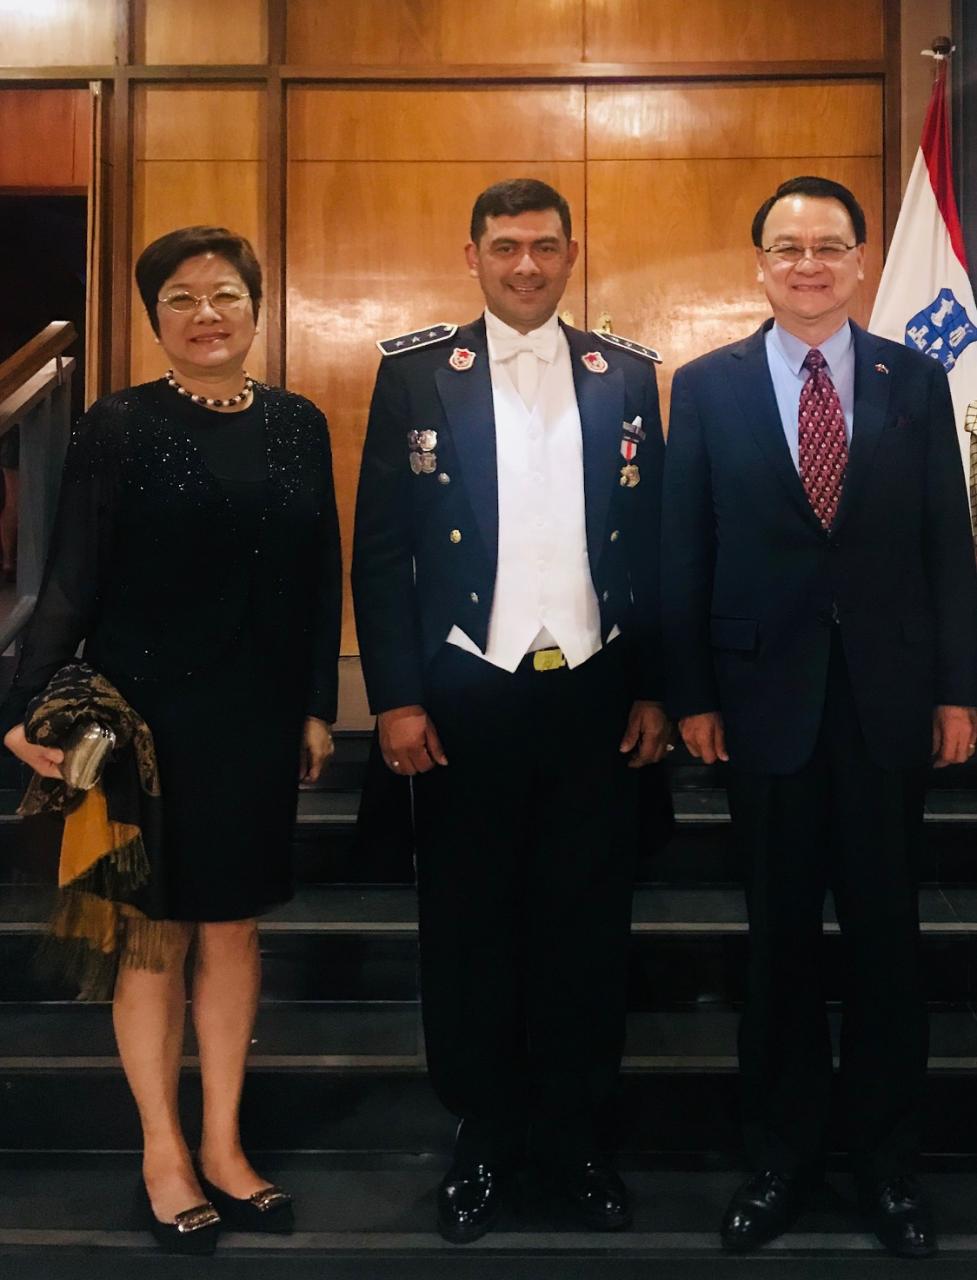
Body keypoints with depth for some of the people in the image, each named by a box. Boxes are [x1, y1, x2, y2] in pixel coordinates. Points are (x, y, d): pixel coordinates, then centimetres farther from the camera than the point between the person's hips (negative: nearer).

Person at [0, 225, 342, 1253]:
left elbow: (322, 577, 8)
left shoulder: (297, 425, 6)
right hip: (148, 711, -3)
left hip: (259, 718, 4)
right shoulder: (118, 426, -5)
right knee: (157, 929, 7)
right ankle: (163, 1151, 22)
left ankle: (222, 1145, 25)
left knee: (233, 926, 11)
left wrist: (318, 706, 5)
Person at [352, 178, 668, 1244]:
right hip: (465, 699, -1)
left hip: (594, 696, 2)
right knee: (468, 927, 8)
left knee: (587, 926, 9)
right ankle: (483, 1136, 26)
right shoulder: (415, 372, 2)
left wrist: (653, 688, 4)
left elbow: (653, 542, 8)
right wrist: (397, 698, -6)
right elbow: (379, 548, -1)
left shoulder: (626, 375, 8)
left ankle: (573, 1135, 26)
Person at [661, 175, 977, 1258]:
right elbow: (684, 553, 1)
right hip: (765, 694, -1)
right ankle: (780, 1153, 26)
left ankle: (887, 1158, 26)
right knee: (780, 936, 10)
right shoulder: (707, 387, 2)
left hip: (890, 696, 1)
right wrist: (690, 695, -3)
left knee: (885, 932, 10)